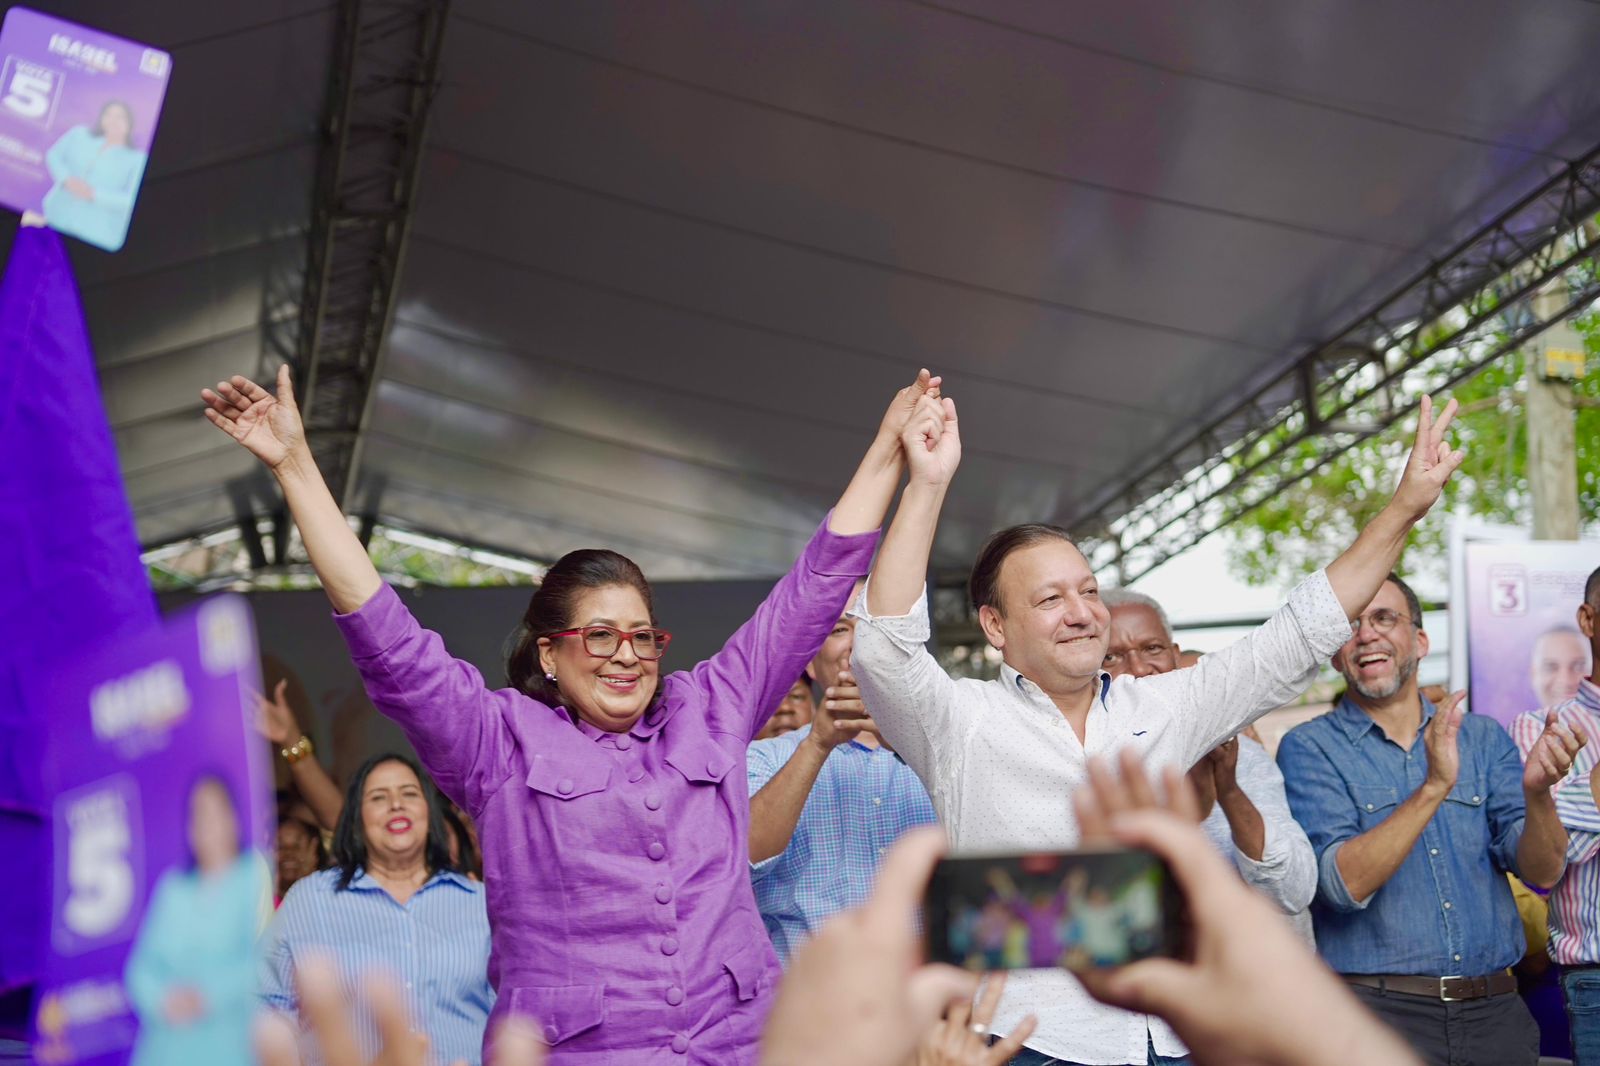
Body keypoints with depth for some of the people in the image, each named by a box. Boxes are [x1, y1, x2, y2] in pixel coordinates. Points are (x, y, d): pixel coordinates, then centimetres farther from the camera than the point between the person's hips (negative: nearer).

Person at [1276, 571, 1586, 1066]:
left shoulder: (1483, 738, 9)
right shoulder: (1308, 748, -1)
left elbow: (1542, 872, -1)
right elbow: (1345, 882, -14)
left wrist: (1537, 792, -20)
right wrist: (1433, 788, -24)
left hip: (1495, 1011, 3)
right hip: (1377, 1011, -3)